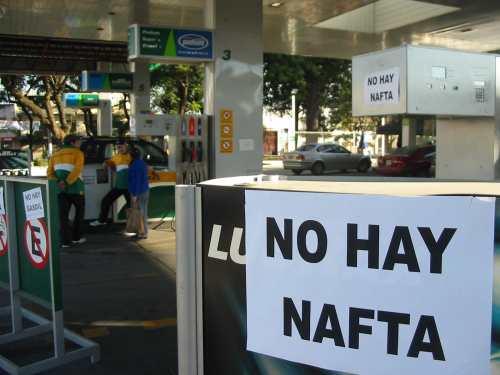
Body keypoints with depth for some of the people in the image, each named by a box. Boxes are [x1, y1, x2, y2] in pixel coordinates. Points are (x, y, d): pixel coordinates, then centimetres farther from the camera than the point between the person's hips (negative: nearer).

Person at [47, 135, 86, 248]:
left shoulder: (55, 155, 18)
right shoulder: (78, 153, 1)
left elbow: (49, 173, 4)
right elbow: (77, 170, -17)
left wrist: (58, 182, -9)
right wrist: (67, 183, -20)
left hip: (60, 189, 4)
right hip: (75, 187, -4)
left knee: (63, 214, 5)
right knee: (80, 210, 15)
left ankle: (66, 240, 0)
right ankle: (76, 237, 17)